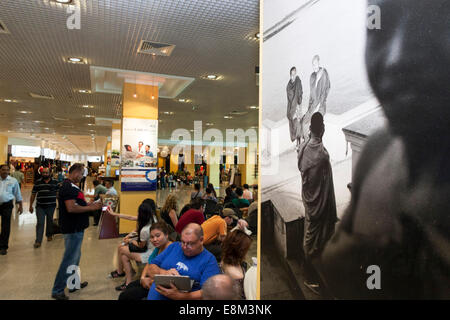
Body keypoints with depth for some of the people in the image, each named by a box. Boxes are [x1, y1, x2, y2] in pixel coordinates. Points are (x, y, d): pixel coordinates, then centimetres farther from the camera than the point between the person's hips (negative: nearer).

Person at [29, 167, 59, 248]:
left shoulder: (55, 182, 1)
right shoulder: (37, 182, 2)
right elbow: (33, 194, 7)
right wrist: (31, 206, 6)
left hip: (51, 206, 1)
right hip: (40, 206, 0)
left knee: (50, 221, 15)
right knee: (40, 223, -4)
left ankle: (49, 235, 36)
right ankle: (38, 241, -2)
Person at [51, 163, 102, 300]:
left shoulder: (71, 186, 13)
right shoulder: (68, 187, -19)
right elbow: (71, 208, -27)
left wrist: (89, 204, 8)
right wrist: (90, 208, -20)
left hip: (76, 228, 11)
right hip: (73, 229, -11)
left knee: (74, 257, 21)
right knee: (69, 259, -2)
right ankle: (57, 291, 9)